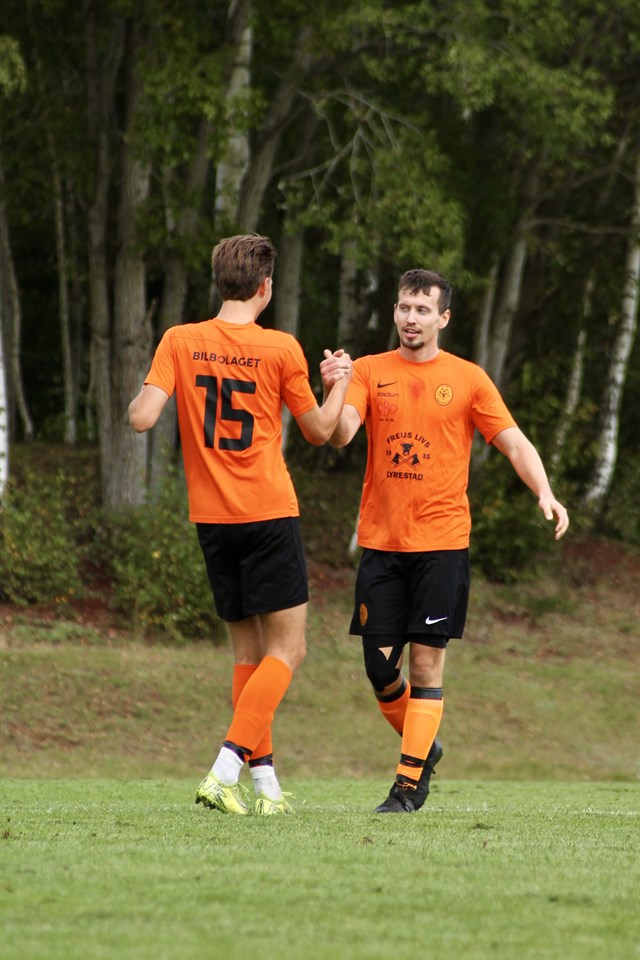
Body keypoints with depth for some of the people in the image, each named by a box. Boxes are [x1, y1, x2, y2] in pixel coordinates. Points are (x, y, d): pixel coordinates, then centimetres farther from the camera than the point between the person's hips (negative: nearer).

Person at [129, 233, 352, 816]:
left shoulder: (180, 342, -1)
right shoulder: (280, 349, -7)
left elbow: (142, 418, -9)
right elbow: (319, 432, 4)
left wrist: (140, 393, 13)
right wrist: (338, 385, 21)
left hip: (211, 517, 4)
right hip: (269, 514, -4)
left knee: (248, 649, 14)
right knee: (286, 649, -2)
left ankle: (264, 781, 11)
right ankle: (225, 772, -17)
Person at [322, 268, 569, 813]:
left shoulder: (467, 379, 4)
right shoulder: (371, 372, 6)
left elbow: (515, 443, 3)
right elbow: (340, 435, -8)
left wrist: (545, 493, -15)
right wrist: (331, 394, -29)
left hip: (442, 542, -2)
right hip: (380, 541, 2)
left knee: (427, 663, -6)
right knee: (379, 666, 1)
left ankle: (410, 784, -3)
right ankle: (424, 746, 27)